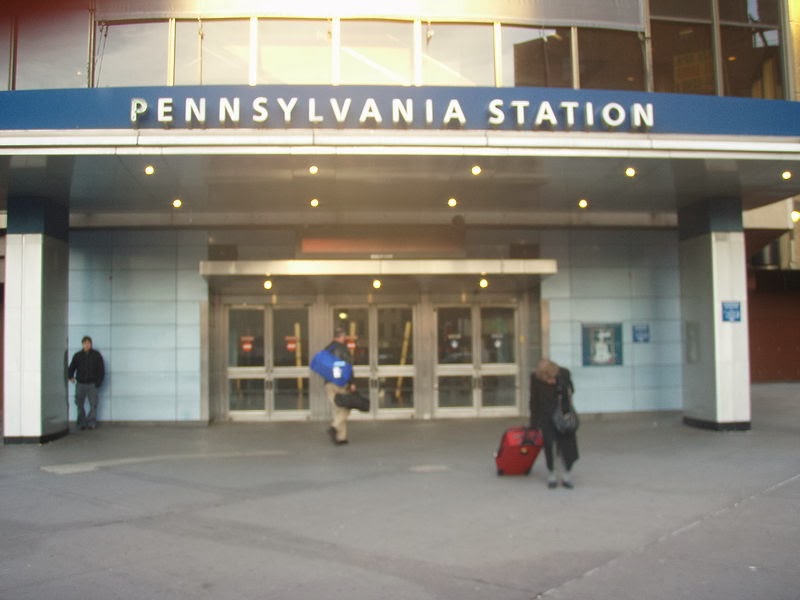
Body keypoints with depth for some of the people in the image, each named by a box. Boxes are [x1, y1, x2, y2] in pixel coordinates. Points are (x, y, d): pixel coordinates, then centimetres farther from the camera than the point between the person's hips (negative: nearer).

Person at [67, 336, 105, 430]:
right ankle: (81, 423, 10)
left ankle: (92, 422, 2)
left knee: (93, 404, -5)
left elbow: (101, 369, 3)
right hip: (80, 384, 1)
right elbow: (71, 367, 18)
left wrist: (98, 382, -3)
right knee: (79, 404, 2)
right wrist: (70, 376, 6)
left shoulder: (96, 355, 2)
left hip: (92, 384, -1)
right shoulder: (77, 355, 6)